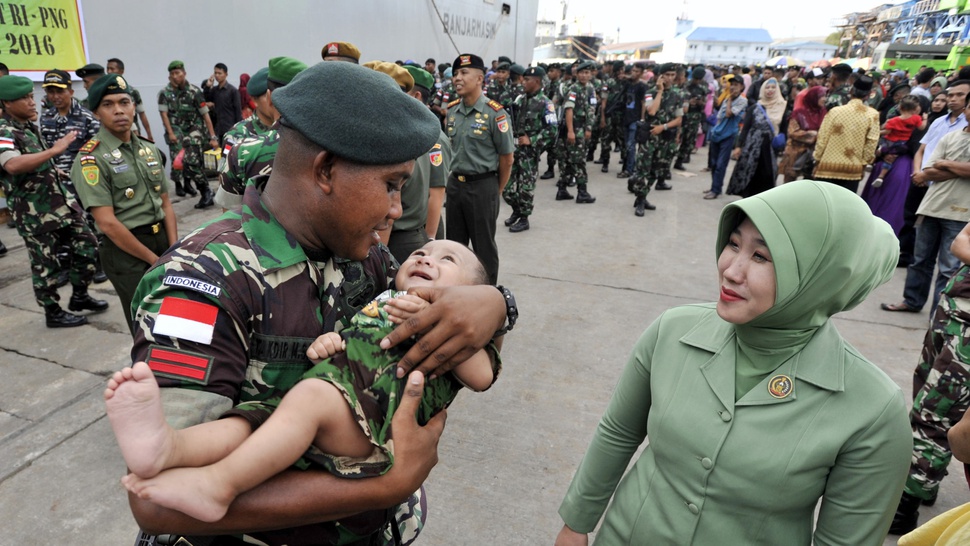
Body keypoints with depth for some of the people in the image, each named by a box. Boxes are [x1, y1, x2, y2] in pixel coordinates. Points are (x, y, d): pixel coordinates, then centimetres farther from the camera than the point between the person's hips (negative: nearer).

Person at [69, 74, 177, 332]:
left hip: (162, 240, 6)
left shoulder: (149, 148, 10)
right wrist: (154, 260, -13)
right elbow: (107, 223, -16)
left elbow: (165, 204, 11)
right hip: (125, 251, -6)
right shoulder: (91, 159, -10)